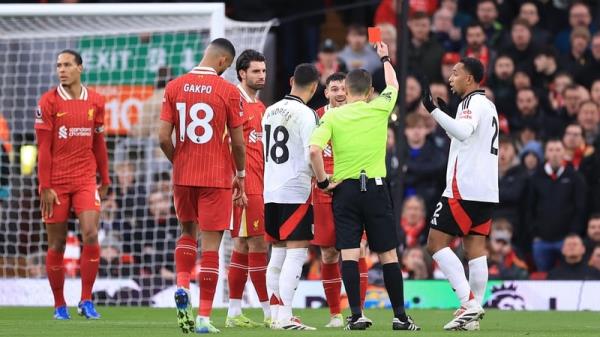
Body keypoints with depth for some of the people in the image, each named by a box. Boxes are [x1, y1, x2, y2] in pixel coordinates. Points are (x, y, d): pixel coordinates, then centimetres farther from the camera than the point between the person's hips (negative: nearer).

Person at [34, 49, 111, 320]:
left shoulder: (95, 102, 5)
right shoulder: (49, 102, -4)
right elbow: (43, 147, -5)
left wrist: (104, 179, 15)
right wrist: (45, 186, -9)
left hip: (85, 180, 2)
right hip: (56, 182, -2)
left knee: (91, 234, -13)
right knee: (57, 244, 3)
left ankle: (86, 300, -3)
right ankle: (59, 305, 15)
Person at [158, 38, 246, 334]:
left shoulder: (174, 87, 0)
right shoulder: (228, 92, -8)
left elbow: (163, 137, -2)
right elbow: (238, 143, -4)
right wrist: (240, 176, 10)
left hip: (183, 176, 3)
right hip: (217, 177, -3)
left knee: (187, 232, 24)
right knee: (211, 244, 1)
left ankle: (182, 286, -1)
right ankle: (204, 317, -1)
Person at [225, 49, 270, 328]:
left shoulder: (260, 107, 19)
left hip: (260, 185, 9)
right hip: (246, 186, -9)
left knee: (242, 247, 9)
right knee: (258, 245, -9)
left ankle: (234, 313, 11)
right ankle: (271, 313, -9)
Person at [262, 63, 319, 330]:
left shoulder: (270, 111, 10)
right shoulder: (305, 115, -12)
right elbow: (311, 155, -19)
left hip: (270, 191, 8)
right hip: (295, 191, -8)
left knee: (278, 253, 13)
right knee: (296, 253, -7)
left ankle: (276, 314, 15)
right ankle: (285, 318, -13)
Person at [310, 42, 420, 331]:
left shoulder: (332, 116, -2)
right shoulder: (379, 109, 1)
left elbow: (314, 149, -16)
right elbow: (393, 85, 23)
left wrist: (322, 181, -3)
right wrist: (385, 58, 39)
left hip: (344, 190, 0)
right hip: (375, 188, 0)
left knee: (349, 255, -2)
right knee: (388, 255, 6)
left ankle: (356, 317, -7)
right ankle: (400, 316, 8)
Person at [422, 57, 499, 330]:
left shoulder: (474, 102, -9)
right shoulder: (487, 105, 21)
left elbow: (463, 132, -28)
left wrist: (434, 111, -27)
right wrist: (444, 113, 27)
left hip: (464, 188, -9)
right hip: (486, 190, 9)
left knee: (436, 243, -7)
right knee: (475, 249, 6)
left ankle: (469, 302, -17)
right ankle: (473, 311, 2)